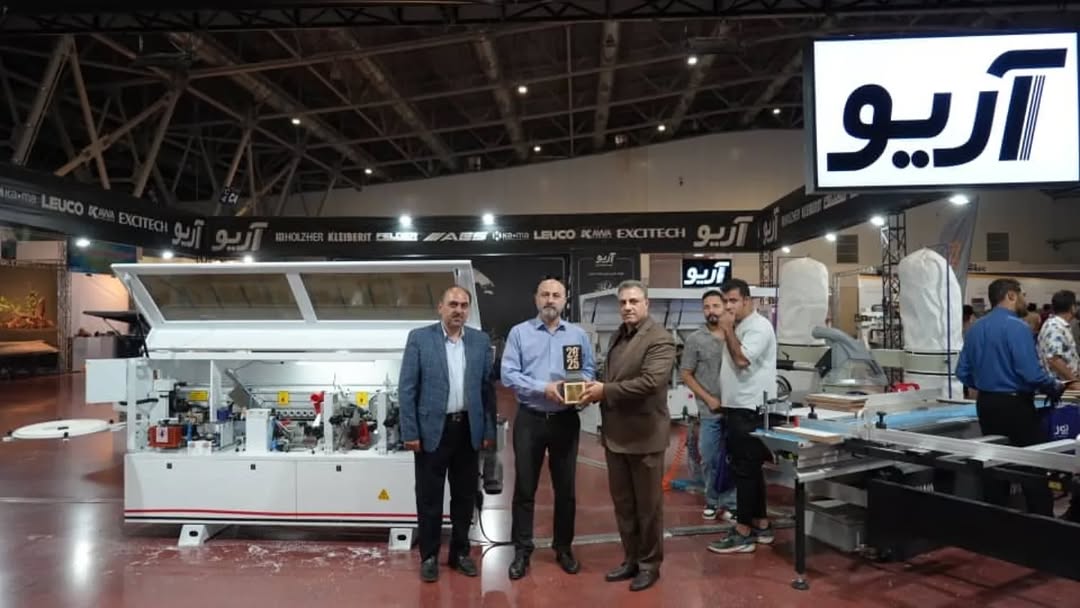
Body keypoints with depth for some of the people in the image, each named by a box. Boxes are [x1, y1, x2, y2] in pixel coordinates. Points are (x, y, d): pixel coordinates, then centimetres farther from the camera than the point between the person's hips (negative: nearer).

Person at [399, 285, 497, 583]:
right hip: (432, 429, -3)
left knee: (465, 495, 13)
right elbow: (407, 388, -5)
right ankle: (429, 556, 23)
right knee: (429, 497, 7)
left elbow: (487, 388, 7)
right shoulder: (419, 338, -4)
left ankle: (460, 552, 29)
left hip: (468, 429, 3)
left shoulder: (481, 341, 5)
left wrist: (489, 430, 4)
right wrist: (410, 432, -9)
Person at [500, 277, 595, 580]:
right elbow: (508, 374, -9)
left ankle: (563, 547, 27)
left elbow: (589, 371, 1)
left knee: (565, 487, 11)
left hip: (566, 419, 2)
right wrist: (543, 387, -19)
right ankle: (522, 550, 18)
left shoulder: (579, 334, 6)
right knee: (524, 488, 5)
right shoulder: (519, 332, -1)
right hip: (529, 419, -2)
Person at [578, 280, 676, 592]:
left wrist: (605, 391, -21)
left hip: (644, 434, -7)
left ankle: (650, 564, 24)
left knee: (647, 505, 8)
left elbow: (651, 381, -26)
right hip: (615, 433, 7)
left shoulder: (659, 339, -13)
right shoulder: (618, 335, 13)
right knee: (622, 503, 17)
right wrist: (595, 389, -4)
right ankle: (631, 559, 32)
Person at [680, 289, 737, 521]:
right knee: (709, 460, 7)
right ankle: (712, 501, 23)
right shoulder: (695, 339, -1)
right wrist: (709, 398, -7)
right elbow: (685, 374, 0)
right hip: (710, 411, -1)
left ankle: (729, 503, 19)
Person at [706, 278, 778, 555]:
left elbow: (741, 359, -26)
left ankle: (744, 533, 1)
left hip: (751, 410, -10)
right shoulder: (739, 328, 16)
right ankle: (761, 526, 23)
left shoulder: (758, 326, -13)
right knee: (749, 469, 14)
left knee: (746, 470, -6)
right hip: (738, 408, 10)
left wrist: (728, 329, -16)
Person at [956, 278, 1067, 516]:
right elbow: (1031, 373, -20)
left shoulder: (975, 328, 8)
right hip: (1015, 405, -7)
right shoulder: (1017, 326, -14)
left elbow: (963, 373, 10)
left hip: (986, 404, 7)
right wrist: (1057, 388, -3)